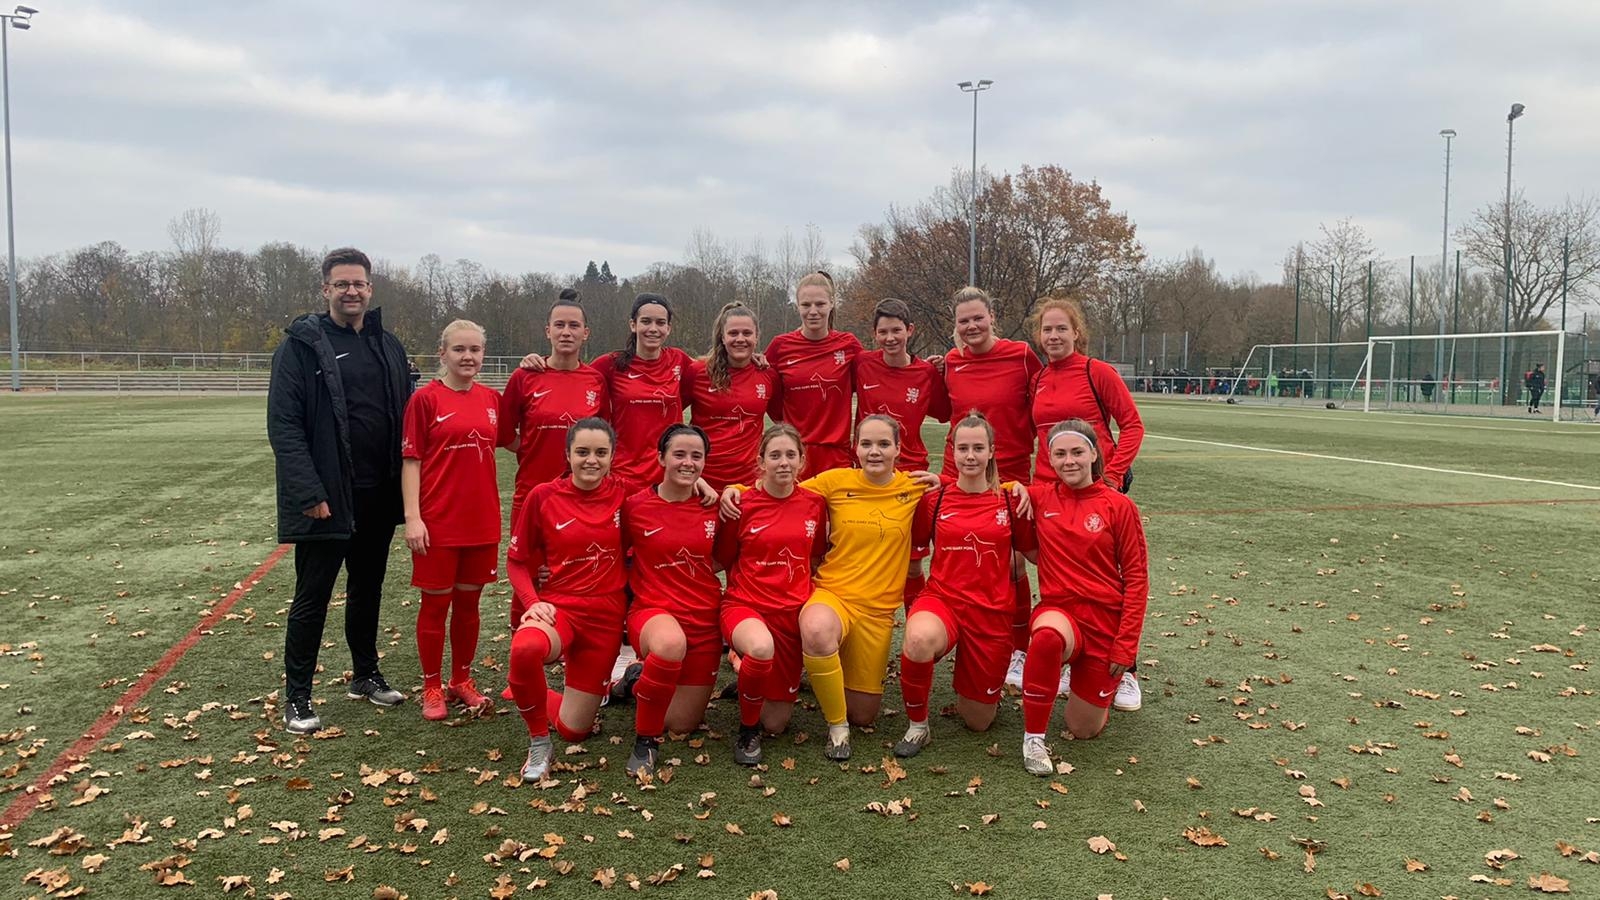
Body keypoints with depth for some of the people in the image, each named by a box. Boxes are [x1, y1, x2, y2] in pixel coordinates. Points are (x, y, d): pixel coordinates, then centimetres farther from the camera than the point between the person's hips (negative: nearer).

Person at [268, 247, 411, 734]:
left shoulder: (388, 346, 10)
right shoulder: (301, 345, -7)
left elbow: (404, 416, 12)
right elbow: (283, 424, -13)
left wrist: (404, 484, 4)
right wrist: (308, 492, -20)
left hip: (378, 495, 5)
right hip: (326, 499, -5)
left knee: (368, 589, 18)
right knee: (312, 598, 3)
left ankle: (366, 674, 34)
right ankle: (296, 697, 15)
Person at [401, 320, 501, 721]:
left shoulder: (491, 399, 6)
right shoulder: (425, 399, -6)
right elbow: (411, 461, -8)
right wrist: (412, 516, -13)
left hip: (482, 519, 4)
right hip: (438, 522, -4)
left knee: (469, 601, 14)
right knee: (435, 603, 7)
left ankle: (462, 680, 28)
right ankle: (433, 687, 20)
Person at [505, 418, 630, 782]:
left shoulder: (623, 495, -3)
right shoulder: (543, 496, -5)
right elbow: (517, 561, 3)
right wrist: (532, 602, -14)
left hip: (606, 614, 1)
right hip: (557, 606, -1)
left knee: (573, 730, 4)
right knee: (526, 648, -39)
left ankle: (581, 693, 41)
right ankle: (538, 743, -13)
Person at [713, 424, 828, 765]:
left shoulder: (814, 504, 0)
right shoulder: (742, 504, -8)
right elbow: (724, 561, 5)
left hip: (793, 610, 3)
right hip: (745, 606, -3)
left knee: (776, 722, 5)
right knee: (762, 647, -41)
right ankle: (747, 731, -13)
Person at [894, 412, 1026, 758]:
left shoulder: (1009, 502, -1)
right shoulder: (934, 498, -1)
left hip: (992, 612, 1)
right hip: (942, 599, -1)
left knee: (979, 721, 7)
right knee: (919, 639, -40)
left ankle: (967, 684, 44)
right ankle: (917, 726, -13)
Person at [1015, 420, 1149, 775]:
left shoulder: (1119, 506, -5)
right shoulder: (1038, 497, 0)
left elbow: (1137, 576, -4)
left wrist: (1126, 643, -9)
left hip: (1106, 619, 0)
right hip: (1058, 609, 1)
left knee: (1084, 729, 4)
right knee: (1047, 635, -38)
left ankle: (1112, 673, 36)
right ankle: (1033, 738, -21)